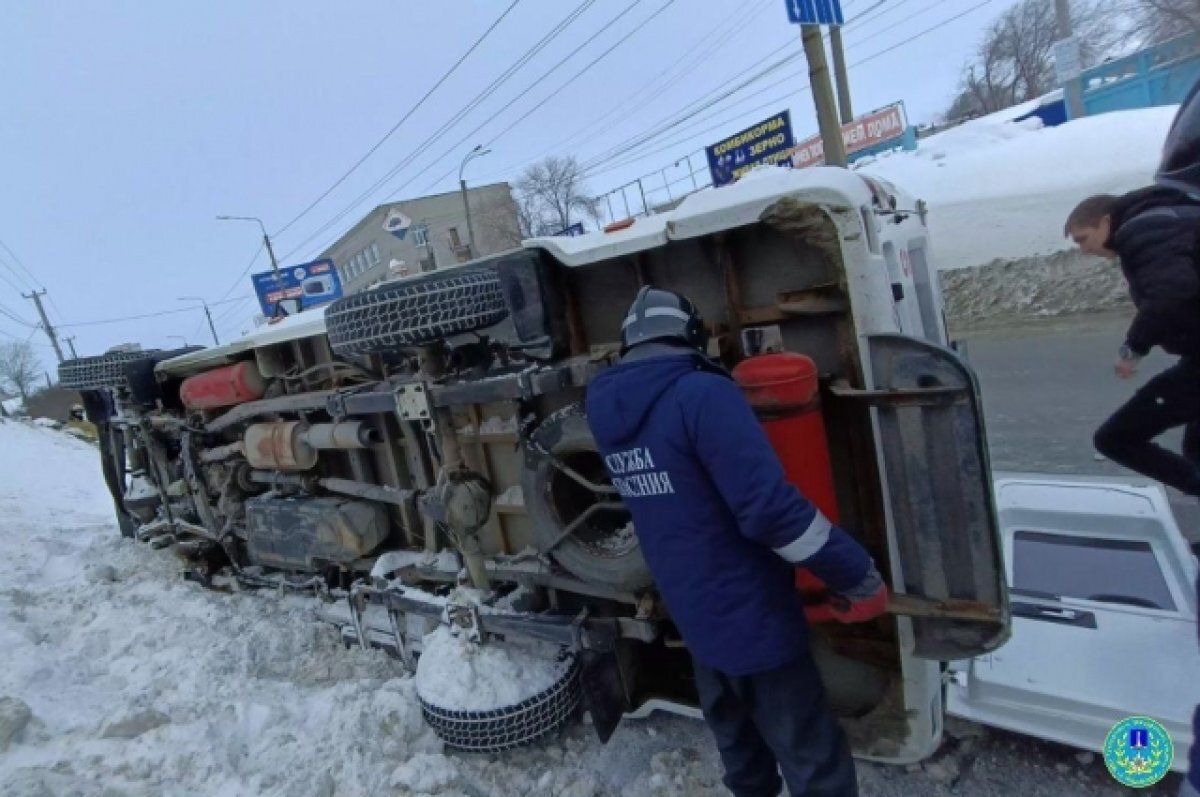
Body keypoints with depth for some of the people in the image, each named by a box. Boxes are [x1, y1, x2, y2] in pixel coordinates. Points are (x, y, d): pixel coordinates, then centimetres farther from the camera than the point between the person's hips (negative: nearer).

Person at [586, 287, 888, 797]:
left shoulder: (605, 406, -1)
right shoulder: (702, 395, -24)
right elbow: (770, 507, -30)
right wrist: (859, 577, -19)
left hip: (692, 613, 7)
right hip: (752, 615, -7)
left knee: (736, 741, 29)